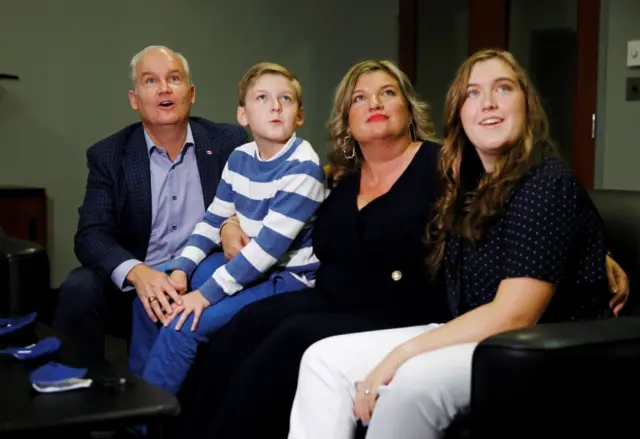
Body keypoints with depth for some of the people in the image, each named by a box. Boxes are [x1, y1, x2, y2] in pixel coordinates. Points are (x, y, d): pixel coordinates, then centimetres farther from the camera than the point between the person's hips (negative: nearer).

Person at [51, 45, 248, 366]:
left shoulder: (228, 143, 3)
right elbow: (91, 235, -7)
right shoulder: (109, 156, 2)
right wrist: (136, 272, -29)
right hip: (135, 289, 0)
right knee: (79, 289, -29)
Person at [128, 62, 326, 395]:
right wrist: (181, 269, -6)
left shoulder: (303, 167, -22)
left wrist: (208, 293, -24)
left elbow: (271, 245, -26)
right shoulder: (239, 158, 1)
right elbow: (214, 220, 9)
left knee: (184, 325, -21)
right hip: (244, 263, 8)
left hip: (285, 276, -8)